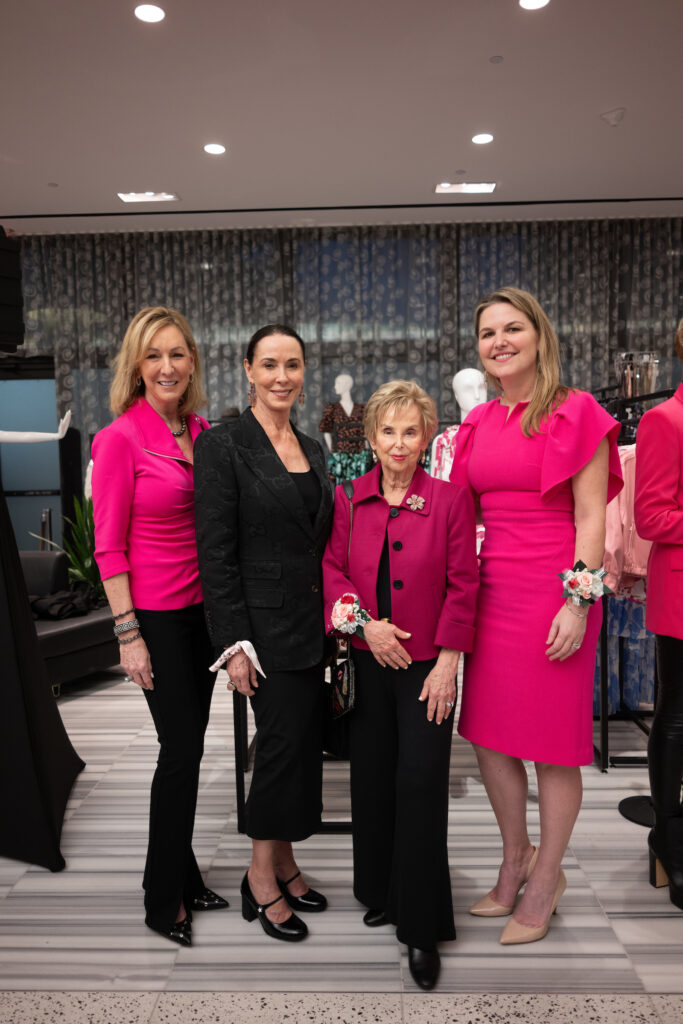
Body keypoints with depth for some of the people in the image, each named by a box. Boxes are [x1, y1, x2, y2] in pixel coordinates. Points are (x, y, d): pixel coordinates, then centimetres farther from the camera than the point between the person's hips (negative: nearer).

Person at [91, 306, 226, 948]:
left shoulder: (200, 431, 6)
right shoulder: (120, 438, -12)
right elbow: (109, 545, -12)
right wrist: (127, 634, -14)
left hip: (203, 607, 6)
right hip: (155, 614, -6)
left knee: (190, 747, 15)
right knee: (181, 749, 1)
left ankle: (183, 878, 33)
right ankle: (163, 898, 22)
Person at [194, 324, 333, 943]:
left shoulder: (312, 447, 11)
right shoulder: (223, 444, -10)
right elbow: (215, 554, -13)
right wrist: (236, 644, -15)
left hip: (313, 624, 7)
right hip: (266, 625, -7)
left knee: (304, 742, 13)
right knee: (284, 741, -2)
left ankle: (283, 863, 32)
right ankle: (262, 879, 21)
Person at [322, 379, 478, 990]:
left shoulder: (451, 499, -6)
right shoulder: (348, 498, 2)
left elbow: (462, 586, -6)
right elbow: (333, 569, 4)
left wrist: (448, 662, -9)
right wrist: (364, 622, -10)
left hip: (427, 664, -3)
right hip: (367, 664, 3)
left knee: (421, 784, -3)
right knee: (372, 778, 13)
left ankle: (422, 928, 14)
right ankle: (381, 893, 35)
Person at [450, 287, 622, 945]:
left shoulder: (576, 413, -5)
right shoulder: (478, 423, 12)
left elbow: (592, 516, -9)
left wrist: (579, 600, -15)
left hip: (553, 592, -6)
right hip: (489, 590, 6)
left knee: (553, 741, 6)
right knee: (487, 732, 13)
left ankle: (545, 878, 28)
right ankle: (515, 860, 35)